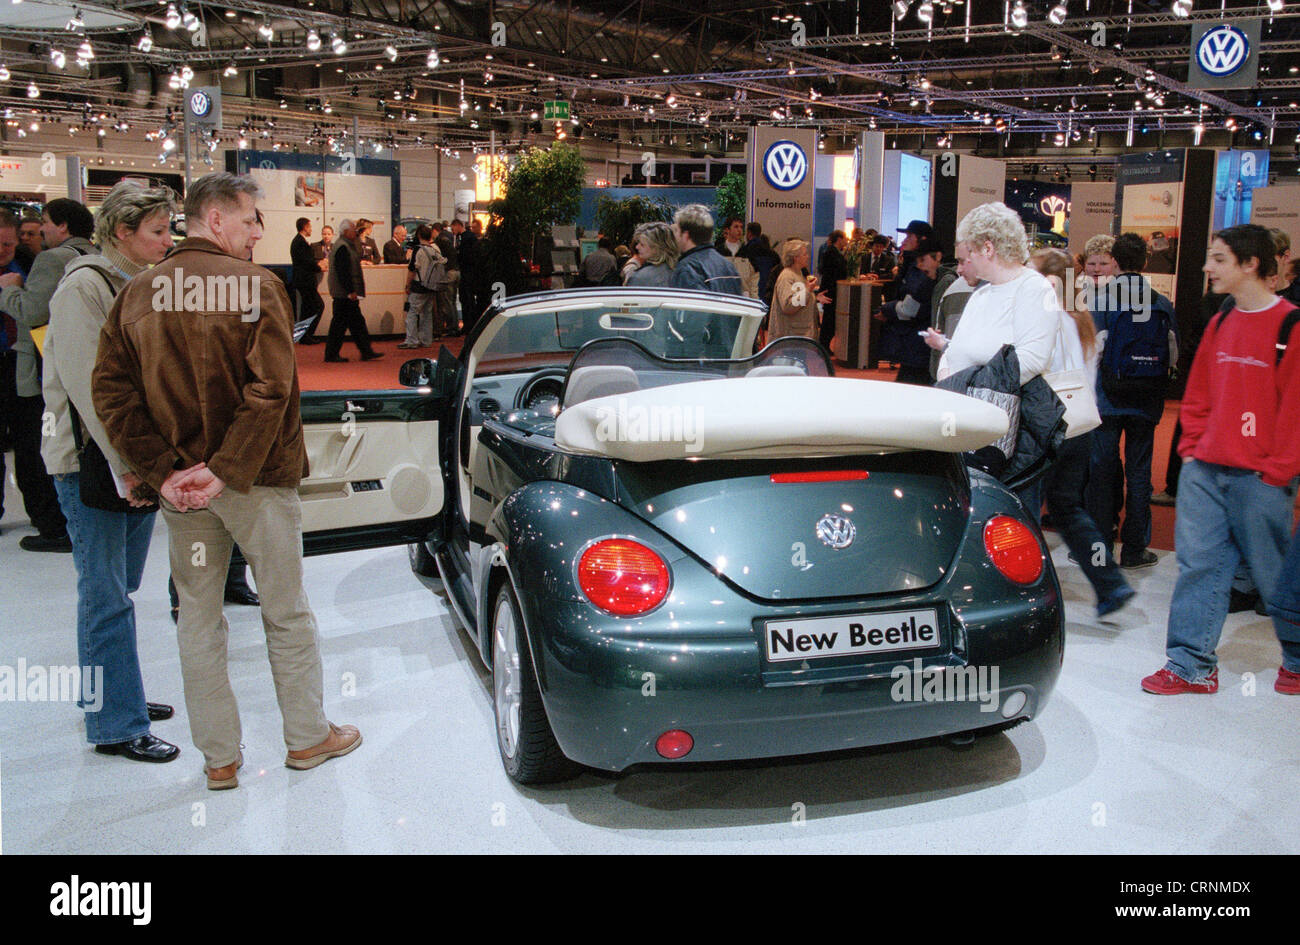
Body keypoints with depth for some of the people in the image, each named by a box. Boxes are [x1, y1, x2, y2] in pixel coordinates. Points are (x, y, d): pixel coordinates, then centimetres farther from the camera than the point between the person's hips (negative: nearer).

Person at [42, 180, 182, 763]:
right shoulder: (83, 287, -11)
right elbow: (88, 383, -18)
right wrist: (125, 465, -20)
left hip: (137, 459, 7)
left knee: (117, 589, 16)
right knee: (107, 595, -2)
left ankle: (111, 698, 30)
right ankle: (117, 726, 6)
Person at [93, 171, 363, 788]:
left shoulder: (138, 294, 4)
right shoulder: (255, 285, -10)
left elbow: (111, 392, -2)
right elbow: (271, 387, -21)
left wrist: (161, 472, -5)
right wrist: (229, 469, -17)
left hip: (181, 486, 4)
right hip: (257, 481, -4)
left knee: (198, 622, 13)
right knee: (286, 615, 11)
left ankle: (219, 759, 22)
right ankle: (307, 737, 25)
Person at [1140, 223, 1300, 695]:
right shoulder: (1219, 325, 12)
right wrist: (1192, 447, 9)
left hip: (1259, 478, -6)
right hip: (1205, 470, 6)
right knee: (1198, 565, 3)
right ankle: (1191, 665, 9)